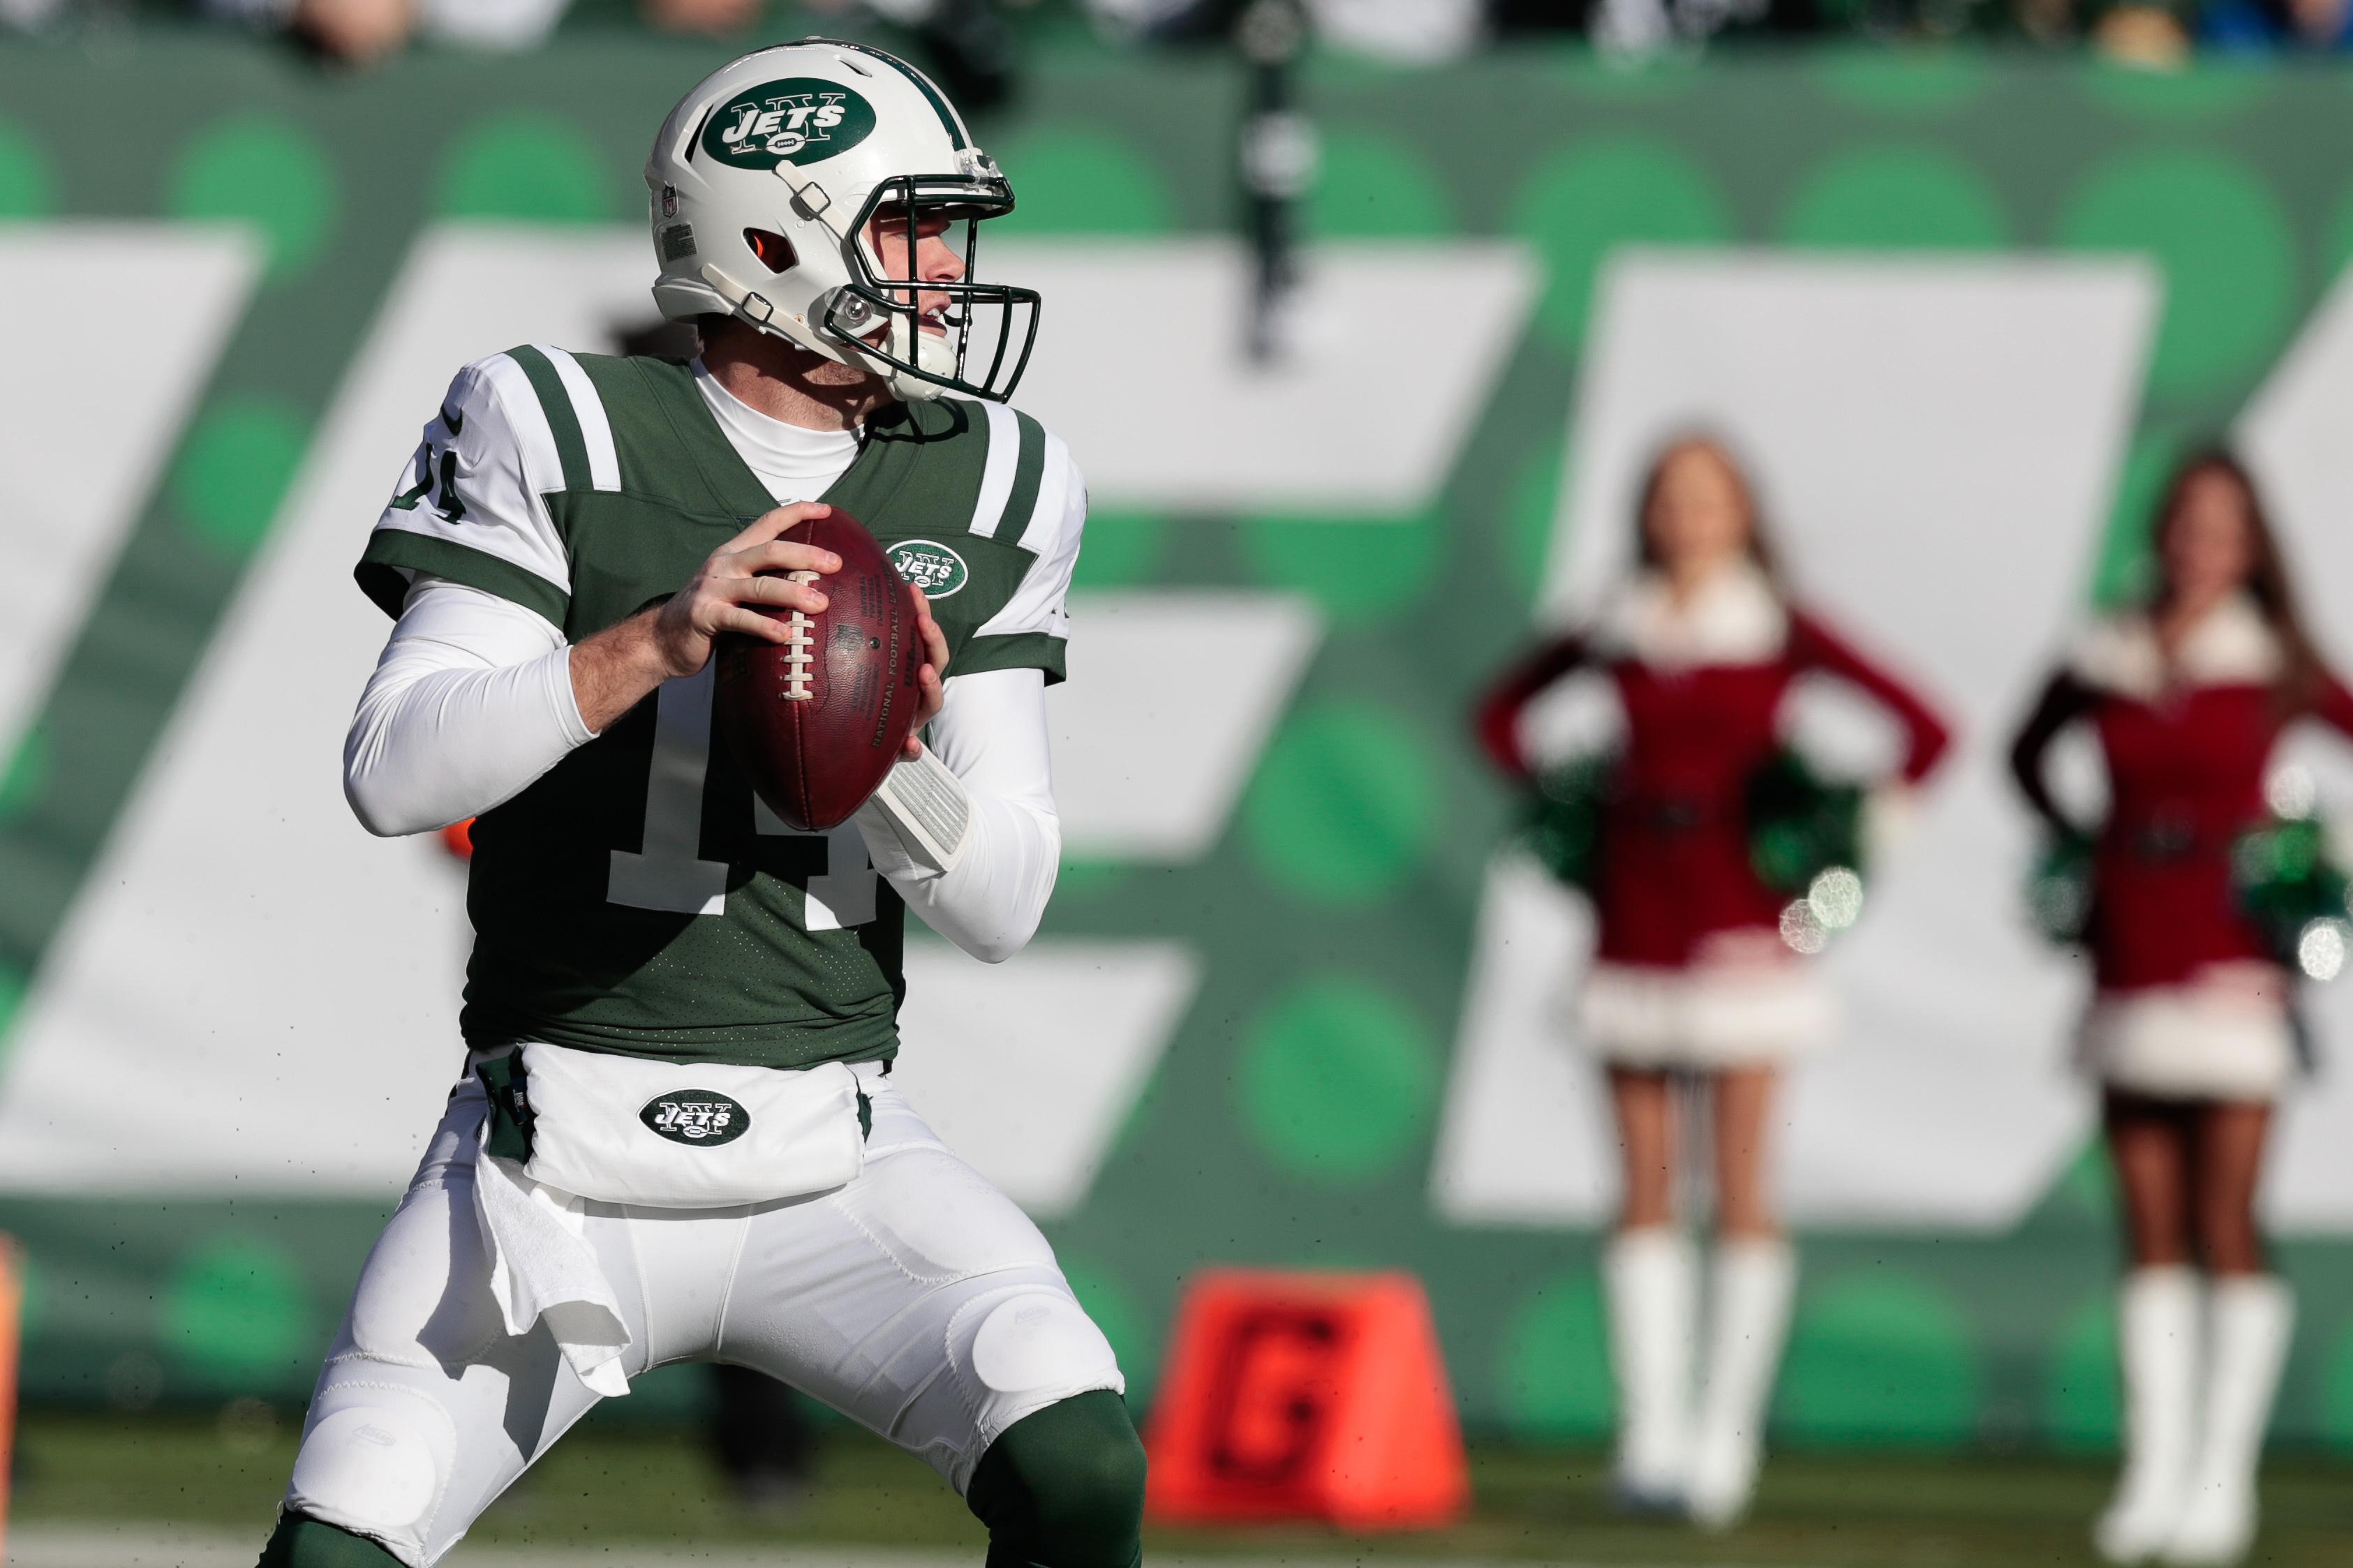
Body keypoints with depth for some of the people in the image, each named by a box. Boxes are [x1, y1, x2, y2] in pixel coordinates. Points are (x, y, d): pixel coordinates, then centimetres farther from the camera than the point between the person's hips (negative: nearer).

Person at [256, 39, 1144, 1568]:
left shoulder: (981, 494, 7)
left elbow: (1006, 902, 4)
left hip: (831, 1156, 2)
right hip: (562, 1153, -2)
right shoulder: (562, 436, -3)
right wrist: (652, 647, -25)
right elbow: (394, 771, -13)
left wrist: (899, 757, -17)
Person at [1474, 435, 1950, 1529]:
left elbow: (1923, 731, -2)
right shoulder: (1614, 635, 6)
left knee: (1740, 1189, -2)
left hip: (1742, 932, -3)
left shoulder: (1784, 634, -3)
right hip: (1634, 932, 3)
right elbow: (1501, 713, 22)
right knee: (1646, 1190, 2)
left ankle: (1726, 1437, 2)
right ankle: (1653, 1438, 3)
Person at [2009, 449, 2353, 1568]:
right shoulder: (2103, 664, 5)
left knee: (2227, 1228, -5)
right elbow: (2028, 752, 23)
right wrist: (2070, 844, 11)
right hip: (2129, 961, 3)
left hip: (2231, 963, -3)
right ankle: (2155, 1470, 8)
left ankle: (2225, 1475, -1)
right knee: (2151, 1231, 6)